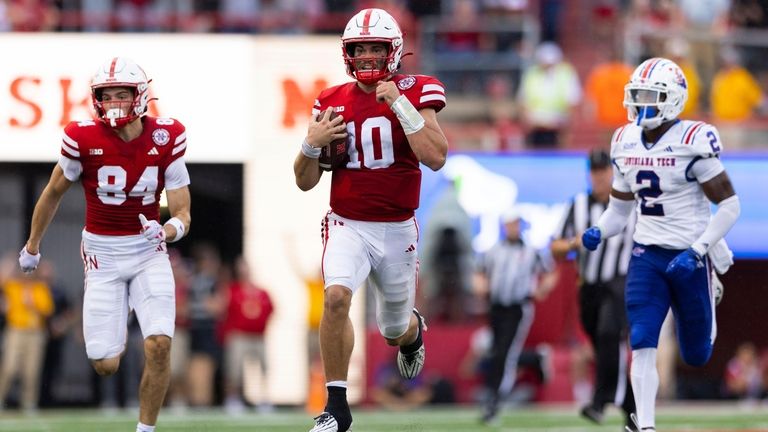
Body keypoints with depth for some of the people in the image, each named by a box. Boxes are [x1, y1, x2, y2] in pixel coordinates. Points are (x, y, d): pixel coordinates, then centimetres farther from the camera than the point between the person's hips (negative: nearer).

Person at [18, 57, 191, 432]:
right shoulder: (84, 139, -13)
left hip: (148, 251, 1)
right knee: (105, 366, -2)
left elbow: (182, 213, -6)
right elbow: (54, 192, 6)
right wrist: (32, 246, 17)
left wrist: (169, 230, -30)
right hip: (102, 254, -1)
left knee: (159, 346, -18)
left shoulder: (166, 139, -10)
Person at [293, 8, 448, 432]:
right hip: (348, 227, 0)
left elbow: (436, 158, -23)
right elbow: (305, 182, 5)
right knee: (336, 296, -28)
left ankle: (413, 327, 54)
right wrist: (312, 143, -14)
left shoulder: (415, 94, -7)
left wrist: (400, 105, -24)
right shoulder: (333, 102, 1)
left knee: (395, 332, 14)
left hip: (397, 230, 0)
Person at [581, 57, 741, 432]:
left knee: (696, 355, 11)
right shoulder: (625, 144, 2)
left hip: (689, 258, -4)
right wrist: (598, 233, -7)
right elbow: (620, 208, 14)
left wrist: (697, 251, -21)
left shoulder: (694, 142, -17)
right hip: (647, 255, 4)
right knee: (643, 344, -13)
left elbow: (729, 205, -13)